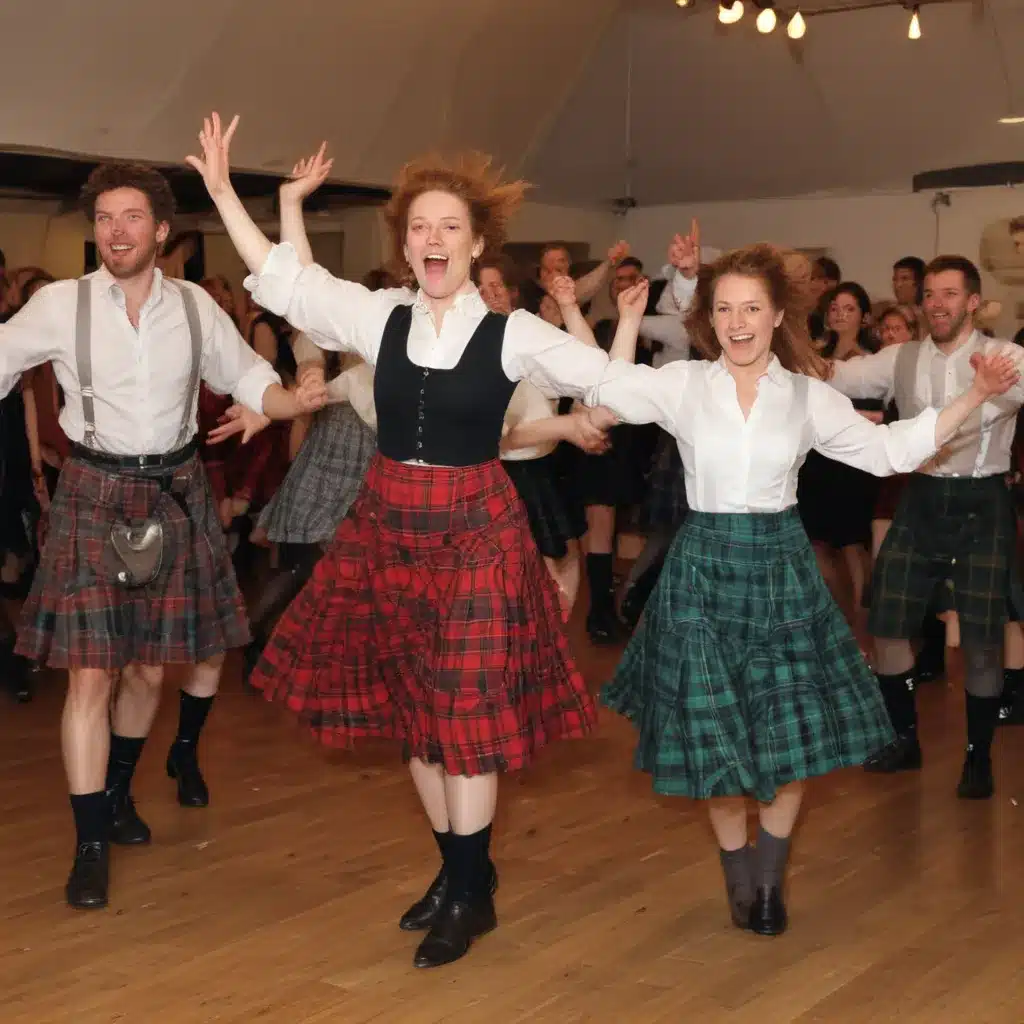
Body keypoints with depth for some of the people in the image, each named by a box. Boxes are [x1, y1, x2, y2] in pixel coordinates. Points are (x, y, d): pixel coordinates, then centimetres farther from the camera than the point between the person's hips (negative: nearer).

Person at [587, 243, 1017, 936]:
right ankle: (739, 878, 26)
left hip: (781, 568, 1)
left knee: (792, 735, 2)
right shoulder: (682, 385, -2)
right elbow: (599, 383, -7)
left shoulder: (810, 396, 1)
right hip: (703, 569, -1)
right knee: (714, 737, 4)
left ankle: (770, 878, 26)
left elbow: (889, 449, 4)